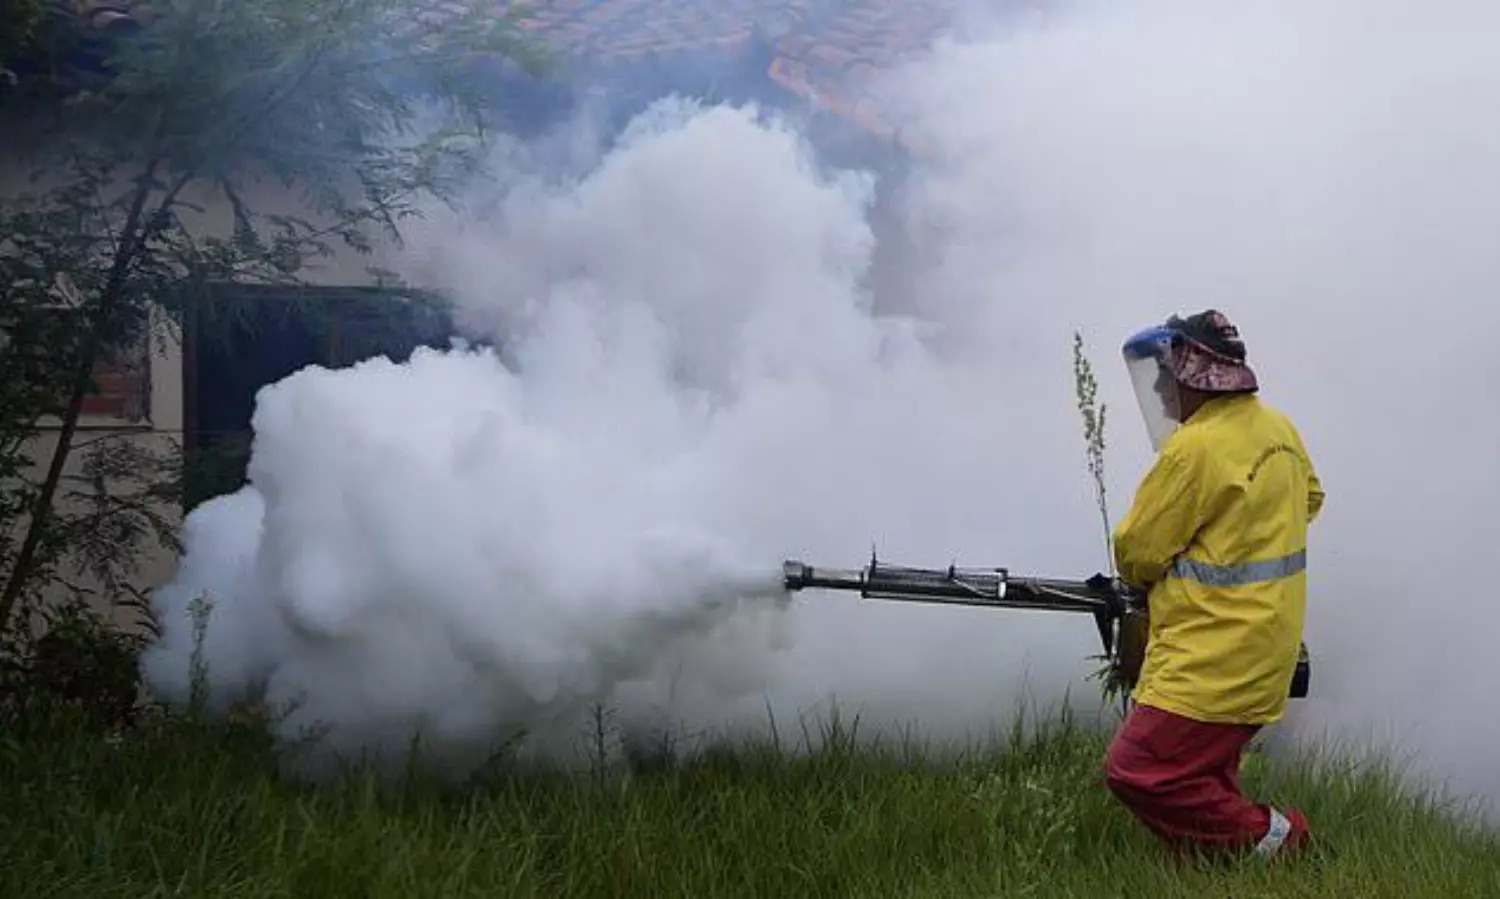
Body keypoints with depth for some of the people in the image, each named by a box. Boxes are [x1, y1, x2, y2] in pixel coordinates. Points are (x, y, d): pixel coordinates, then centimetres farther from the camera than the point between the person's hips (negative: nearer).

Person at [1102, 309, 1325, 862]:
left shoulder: (1195, 448, -20)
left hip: (1213, 661, -10)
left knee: (1137, 772, -10)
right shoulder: (1279, 429, 7)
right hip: (1266, 646, 10)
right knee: (1206, 777, 18)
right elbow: (1310, 499, 28)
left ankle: (1268, 839, -4)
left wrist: (1143, 578, 11)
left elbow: (1135, 552, -11)